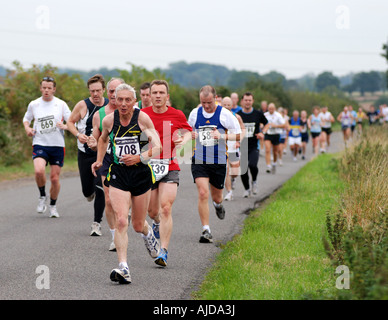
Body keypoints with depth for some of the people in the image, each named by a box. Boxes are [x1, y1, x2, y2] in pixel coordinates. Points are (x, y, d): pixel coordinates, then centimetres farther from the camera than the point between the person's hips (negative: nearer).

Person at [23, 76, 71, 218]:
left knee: (55, 178, 1)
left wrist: (65, 126, -18)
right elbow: (26, 119, 22)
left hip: (57, 145, 0)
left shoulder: (61, 104, 2)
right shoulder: (33, 105, 6)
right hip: (39, 144, 0)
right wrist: (27, 128, 0)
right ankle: (42, 197, 1)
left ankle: (53, 205, 25)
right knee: (39, 171, -26)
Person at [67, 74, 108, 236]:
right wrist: (78, 135, -14)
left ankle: (96, 223, 0)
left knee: (100, 189, -11)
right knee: (87, 191, 5)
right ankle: (91, 193, 44)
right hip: (85, 154, 0)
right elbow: (70, 122, 3)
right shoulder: (82, 105, -6)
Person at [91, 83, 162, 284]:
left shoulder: (142, 118, -9)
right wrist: (99, 161, 16)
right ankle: (123, 269, -20)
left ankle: (148, 234, 49)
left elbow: (158, 147, -14)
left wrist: (139, 157, -28)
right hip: (118, 174, 1)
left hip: (141, 173, -1)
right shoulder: (109, 120, 0)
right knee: (121, 221, -17)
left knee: (138, 225, 11)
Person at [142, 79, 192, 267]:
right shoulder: (142, 115, 0)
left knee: (166, 209, -13)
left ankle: (163, 252, -10)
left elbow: (187, 131, 17)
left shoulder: (177, 115, 0)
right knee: (152, 211, 7)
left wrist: (183, 140, -5)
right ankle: (157, 223, 46)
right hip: (147, 166, 1)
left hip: (169, 167, -1)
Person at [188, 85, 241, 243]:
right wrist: (190, 134, -4)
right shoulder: (195, 113, 2)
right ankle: (206, 230, -11)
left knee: (216, 196, 13)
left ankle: (218, 205, 53)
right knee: (203, 194, -15)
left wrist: (222, 136, -20)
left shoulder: (224, 114, -6)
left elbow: (238, 135, -4)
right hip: (199, 160, 1)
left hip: (219, 161, 0)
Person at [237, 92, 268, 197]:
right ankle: (246, 189, 23)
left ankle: (254, 181, 8)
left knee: (252, 165, -23)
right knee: (243, 169, 0)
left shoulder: (258, 114, 2)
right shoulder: (238, 115, 0)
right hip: (242, 147, 1)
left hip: (254, 146, -1)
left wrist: (262, 133, 2)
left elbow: (266, 123, 19)